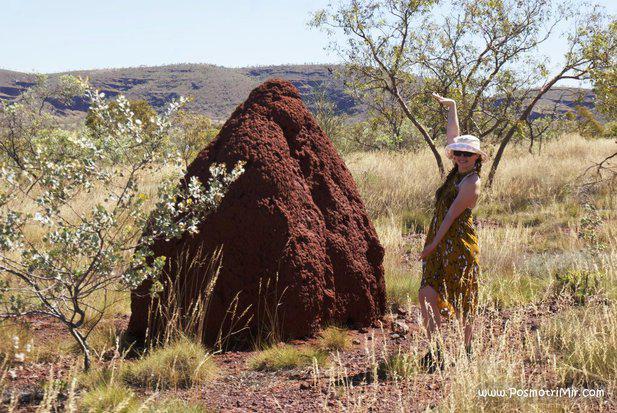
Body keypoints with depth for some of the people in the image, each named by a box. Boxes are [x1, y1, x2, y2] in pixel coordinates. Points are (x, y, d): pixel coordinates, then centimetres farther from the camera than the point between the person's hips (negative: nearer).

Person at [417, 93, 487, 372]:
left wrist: (433, 244, -15)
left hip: (459, 243, -8)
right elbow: (452, 135, 21)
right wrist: (451, 106, 27)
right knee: (427, 294, -2)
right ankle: (434, 351, 1)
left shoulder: (472, 183, -12)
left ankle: (466, 350, 15)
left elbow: (451, 215, -14)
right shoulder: (458, 171, 10)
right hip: (439, 242, 8)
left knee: (462, 300, 2)